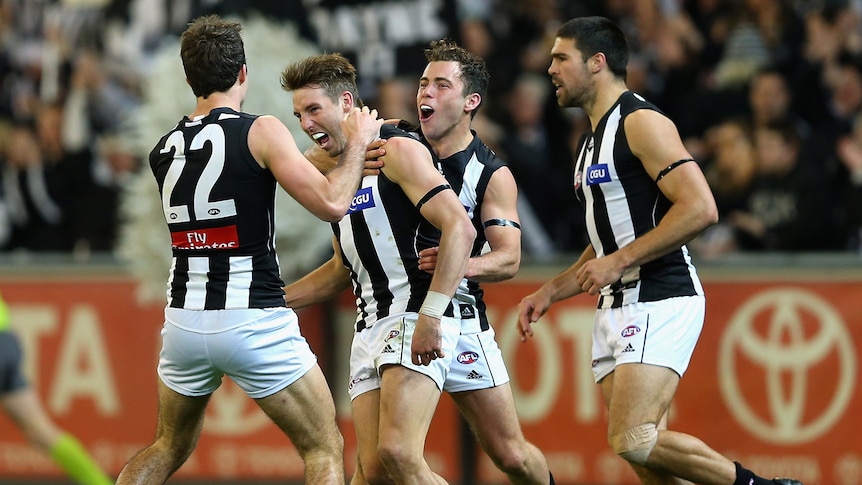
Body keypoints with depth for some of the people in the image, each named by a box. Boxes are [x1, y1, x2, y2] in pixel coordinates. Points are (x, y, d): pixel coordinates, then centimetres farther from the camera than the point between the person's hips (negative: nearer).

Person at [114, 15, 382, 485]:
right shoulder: (261, 132, -8)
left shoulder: (163, 151, 10)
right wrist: (357, 142, 3)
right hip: (254, 322, -5)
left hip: (185, 321, 5)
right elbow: (331, 203, -14)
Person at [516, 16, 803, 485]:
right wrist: (548, 292, 20)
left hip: (661, 302, -10)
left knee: (633, 440, -19)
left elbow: (700, 208, -21)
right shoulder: (592, 140, 21)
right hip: (616, 308, 10)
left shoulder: (642, 122, -10)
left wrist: (619, 262, -20)